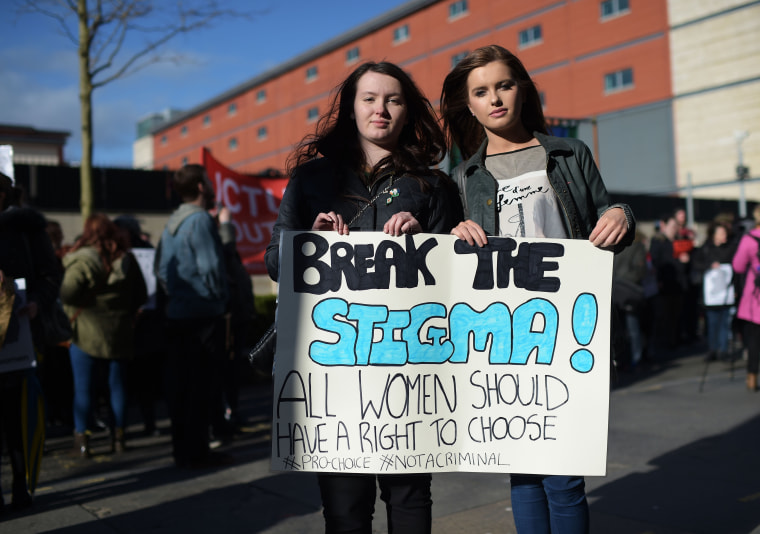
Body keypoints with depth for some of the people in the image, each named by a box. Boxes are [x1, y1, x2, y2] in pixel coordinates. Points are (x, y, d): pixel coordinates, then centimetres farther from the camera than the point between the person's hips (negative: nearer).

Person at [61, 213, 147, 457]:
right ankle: (118, 437, 17)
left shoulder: (82, 260, -12)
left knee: (82, 388, 5)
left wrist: (73, 313, -4)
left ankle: (82, 440, 7)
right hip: (120, 333, 4)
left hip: (87, 334, -4)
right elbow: (141, 295, 9)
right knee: (117, 385, 12)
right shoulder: (127, 259, 5)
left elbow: (67, 293, -21)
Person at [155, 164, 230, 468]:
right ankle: (196, 453, 3)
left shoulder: (173, 222, 14)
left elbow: (161, 269, 16)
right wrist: (219, 299, -7)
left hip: (176, 314, 9)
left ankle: (182, 451, 20)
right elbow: (209, 267, -19)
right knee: (201, 386, -3)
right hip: (202, 315, -9)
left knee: (179, 384, 12)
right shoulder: (199, 219, -13)